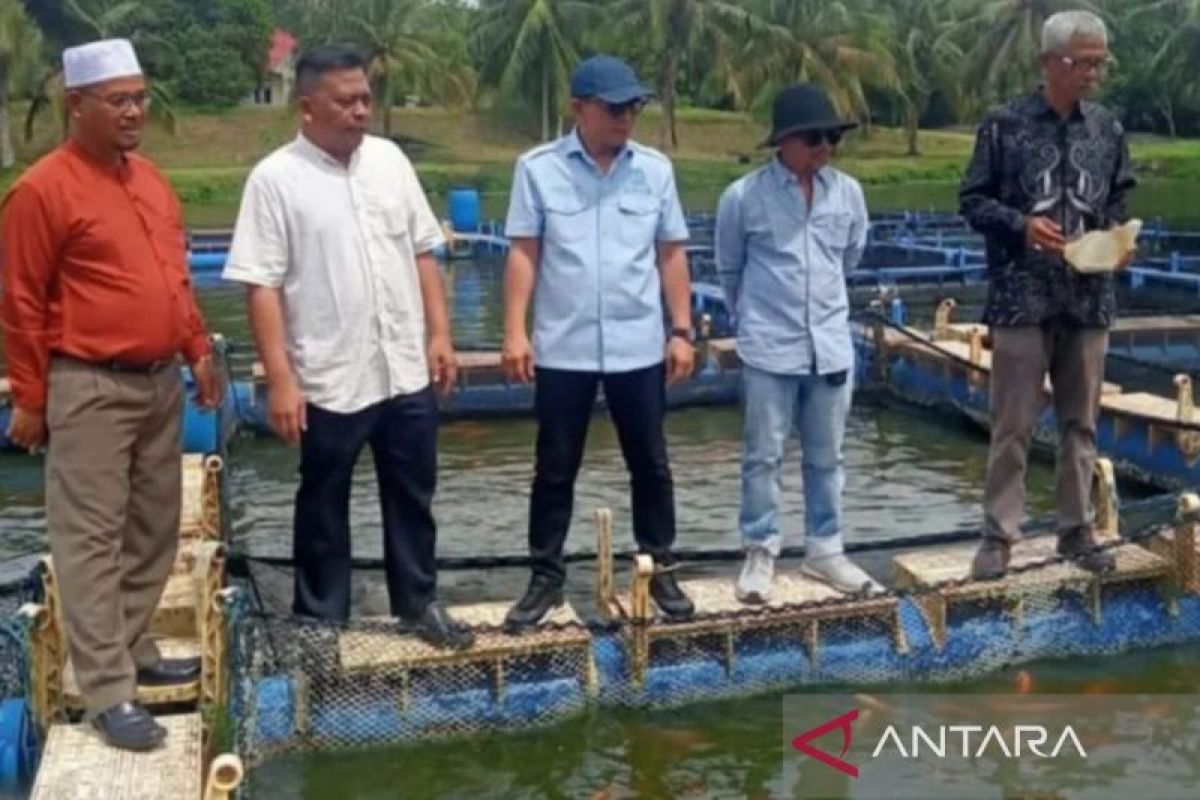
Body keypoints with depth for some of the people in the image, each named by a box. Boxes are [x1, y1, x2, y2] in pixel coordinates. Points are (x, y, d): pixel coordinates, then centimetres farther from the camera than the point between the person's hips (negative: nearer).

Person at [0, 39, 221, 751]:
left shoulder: (151, 178, 11)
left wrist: (199, 352, 15)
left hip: (161, 383, 8)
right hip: (91, 391, -8)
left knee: (154, 532, 15)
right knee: (93, 542, -1)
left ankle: (133, 650, 30)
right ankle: (108, 693, 4)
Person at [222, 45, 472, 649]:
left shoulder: (390, 160, 5)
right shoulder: (275, 179, -10)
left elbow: (422, 253, 11)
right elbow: (262, 285, -12)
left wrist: (439, 334, 5)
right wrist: (281, 379, -17)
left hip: (407, 371, 5)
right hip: (329, 379, -4)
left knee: (412, 495, 16)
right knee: (324, 506, 11)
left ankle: (418, 601, 32)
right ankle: (321, 621, 24)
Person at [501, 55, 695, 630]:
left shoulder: (655, 169, 3)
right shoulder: (538, 168, -4)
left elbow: (671, 255, 6)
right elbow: (524, 255, -3)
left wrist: (681, 331, 3)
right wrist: (514, 332, -8)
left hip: (639, 347, 2)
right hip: (562, 349, -2)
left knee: (650, 465, 11)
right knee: (555, 470, 9)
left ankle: (660, 570, 26)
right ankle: (546, 577, 22)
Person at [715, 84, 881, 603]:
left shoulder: (848, 192, 1)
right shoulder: (744, 197, -9)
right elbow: (729, 270, 5)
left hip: (831, 346, 4)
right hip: (769, 350, -3)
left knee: (826, 458, 13)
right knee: (763, 457, 4)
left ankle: (824, 550, 25)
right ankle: (760, 554, 16)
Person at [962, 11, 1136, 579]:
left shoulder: (1108, 129, 8)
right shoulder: (1004, 125, -4)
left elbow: (1120, 200, 16)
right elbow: (972, 199, 0)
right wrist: (1021, 225, -16)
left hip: (1089, 299, 4)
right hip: (1022, 298, -4)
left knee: (1080, 421, 11)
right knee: (1012, 424, 0)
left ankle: (1076, 529, 23)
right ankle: (999, 534, 10)